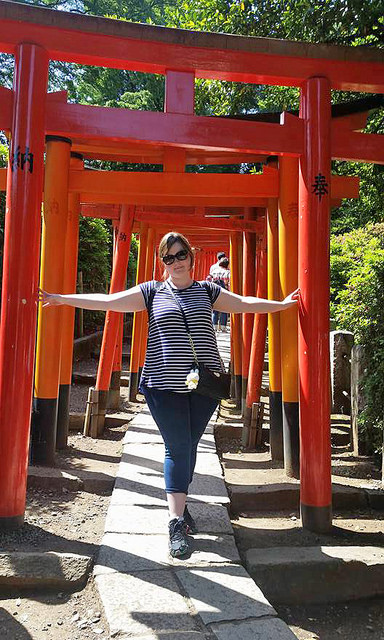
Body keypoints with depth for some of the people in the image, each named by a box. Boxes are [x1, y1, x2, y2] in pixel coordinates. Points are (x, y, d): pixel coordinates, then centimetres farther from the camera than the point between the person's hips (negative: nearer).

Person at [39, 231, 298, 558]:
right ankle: (177, 522, 4)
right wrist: (62, 298, -3)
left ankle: (179, 504, 30)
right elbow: (108, 301, 1)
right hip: (165, 384, -2)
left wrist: (283, 303, 13)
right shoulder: (153, 292, 5)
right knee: (177, 448, -4)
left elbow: (246, 303, 15)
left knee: (189, 446, 10)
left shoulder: (207, 291, 11)